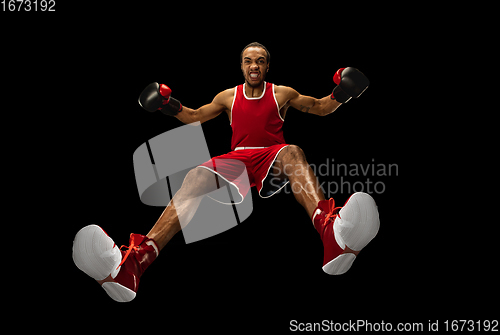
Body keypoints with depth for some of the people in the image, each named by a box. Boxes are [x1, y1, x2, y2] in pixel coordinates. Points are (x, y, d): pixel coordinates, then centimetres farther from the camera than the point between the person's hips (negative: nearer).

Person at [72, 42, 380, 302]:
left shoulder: (283, 93, 21)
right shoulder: (229, 97, 25)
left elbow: (321, 108, 27)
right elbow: (196, 116, 35)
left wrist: (339, 94, 7)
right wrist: (173, 107, 17)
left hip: (273, 157, -1)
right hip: (238, 159, 1)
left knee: (292, 151, -39)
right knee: (197, 176, -33)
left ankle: (332, 234, -72)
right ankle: (131, 265, -57)